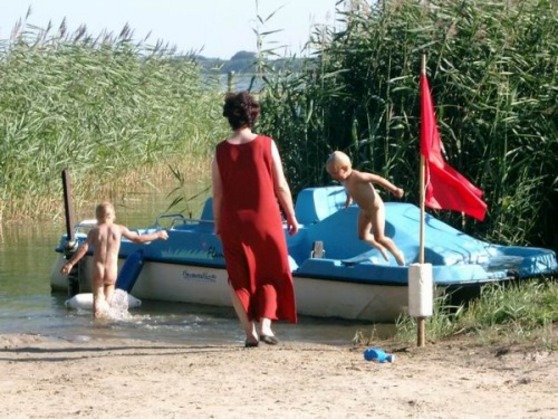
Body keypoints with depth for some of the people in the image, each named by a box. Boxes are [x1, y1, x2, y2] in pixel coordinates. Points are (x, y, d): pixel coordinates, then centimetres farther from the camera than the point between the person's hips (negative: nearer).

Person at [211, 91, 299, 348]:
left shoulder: (221, 151, -3)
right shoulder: (266, 145, -6)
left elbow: (218, 193, -1)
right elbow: (281, 186, -4)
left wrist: (218, 224, 11)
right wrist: (291, 215, 7)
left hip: (233, 223, 1)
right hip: (265, 219, -1)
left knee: (240, 277, 11)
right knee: (271, 273, 13)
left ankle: (250, 331, 8)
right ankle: (265, 324, -3)